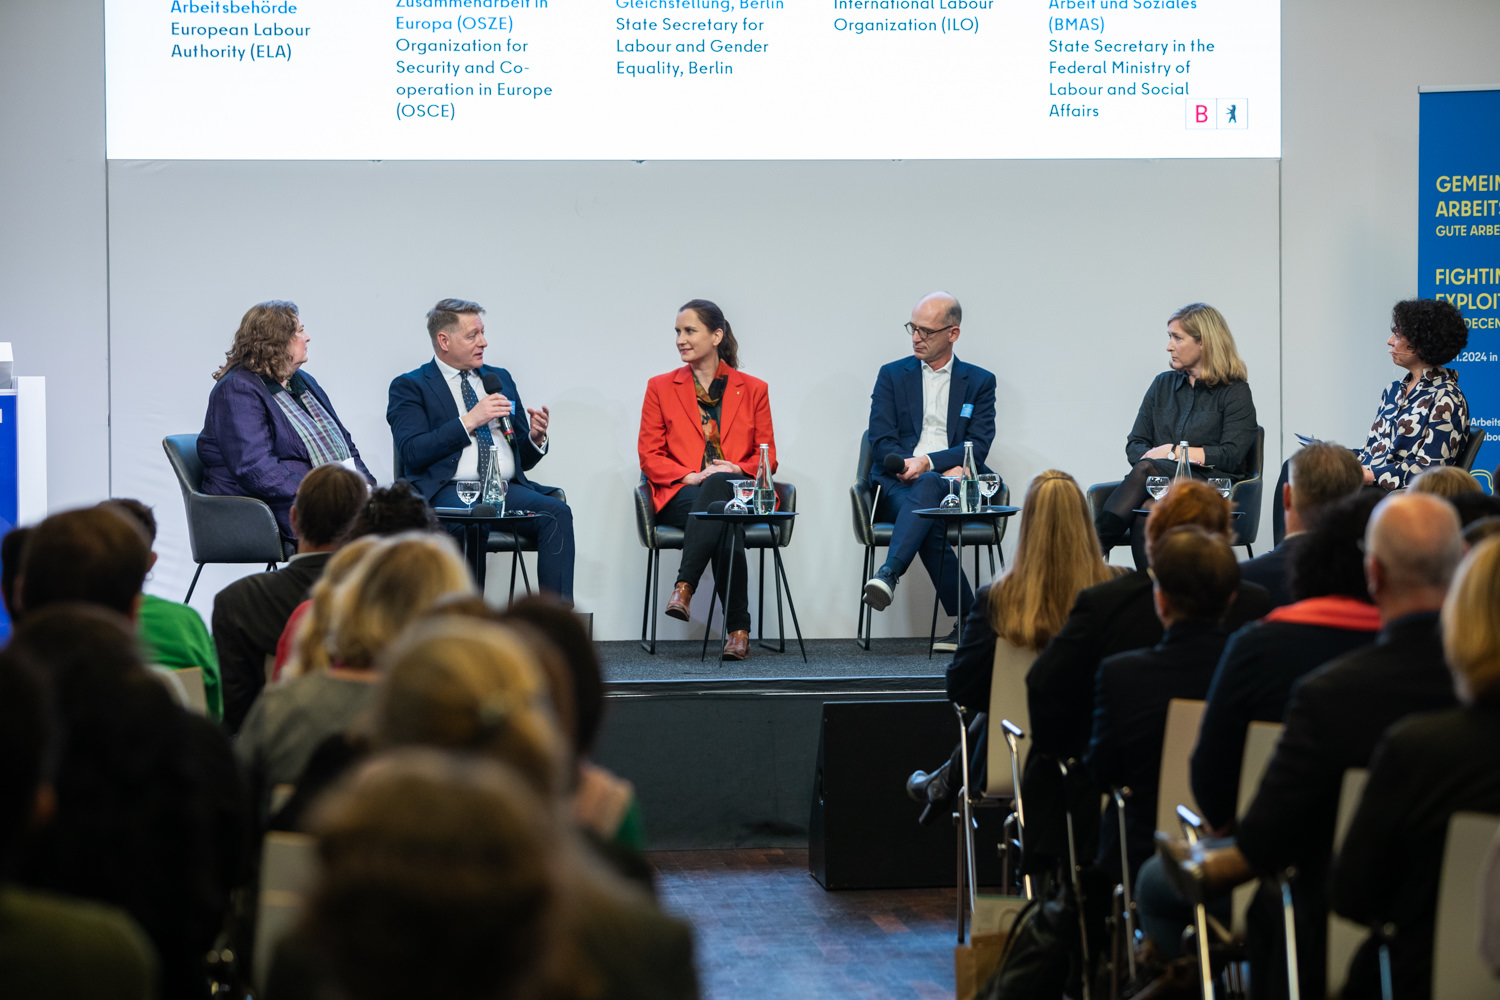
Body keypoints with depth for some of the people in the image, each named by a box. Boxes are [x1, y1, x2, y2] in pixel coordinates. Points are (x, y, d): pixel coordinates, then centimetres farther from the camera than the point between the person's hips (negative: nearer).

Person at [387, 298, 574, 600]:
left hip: (507, 490, 5)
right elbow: (411, 453, -8)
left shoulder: (500, 379, 25)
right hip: (449, 492, -5)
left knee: (557, 512, -26)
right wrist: (469, 421, -11)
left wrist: (535, 437, 3)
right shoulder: (410, 387, 8)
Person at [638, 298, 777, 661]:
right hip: (681, 496, 0)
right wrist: (693, 477, -10)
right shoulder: (661, 387, 15)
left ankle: (684, 589, -44)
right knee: (724, 525, -37)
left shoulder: (753, 390, 16)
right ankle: (738, 630, -40)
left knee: (718, 486, -40)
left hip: (738, 492, 0)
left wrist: (736, 469, -11)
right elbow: (649, 456, 8)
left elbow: (767, 457, 13)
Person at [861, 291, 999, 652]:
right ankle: (968, 620, -35)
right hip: (898, 485, 1)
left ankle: (888, 574, -53)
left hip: (954, 487, -1)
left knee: (926, 487, -39)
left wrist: (928, 463, -16)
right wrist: (947, 469, -11)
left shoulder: (979, 382, 16)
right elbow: (881, 443, 5)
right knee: (929, 525, -35)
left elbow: (978, 447, 3)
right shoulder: (892, 375, 18)